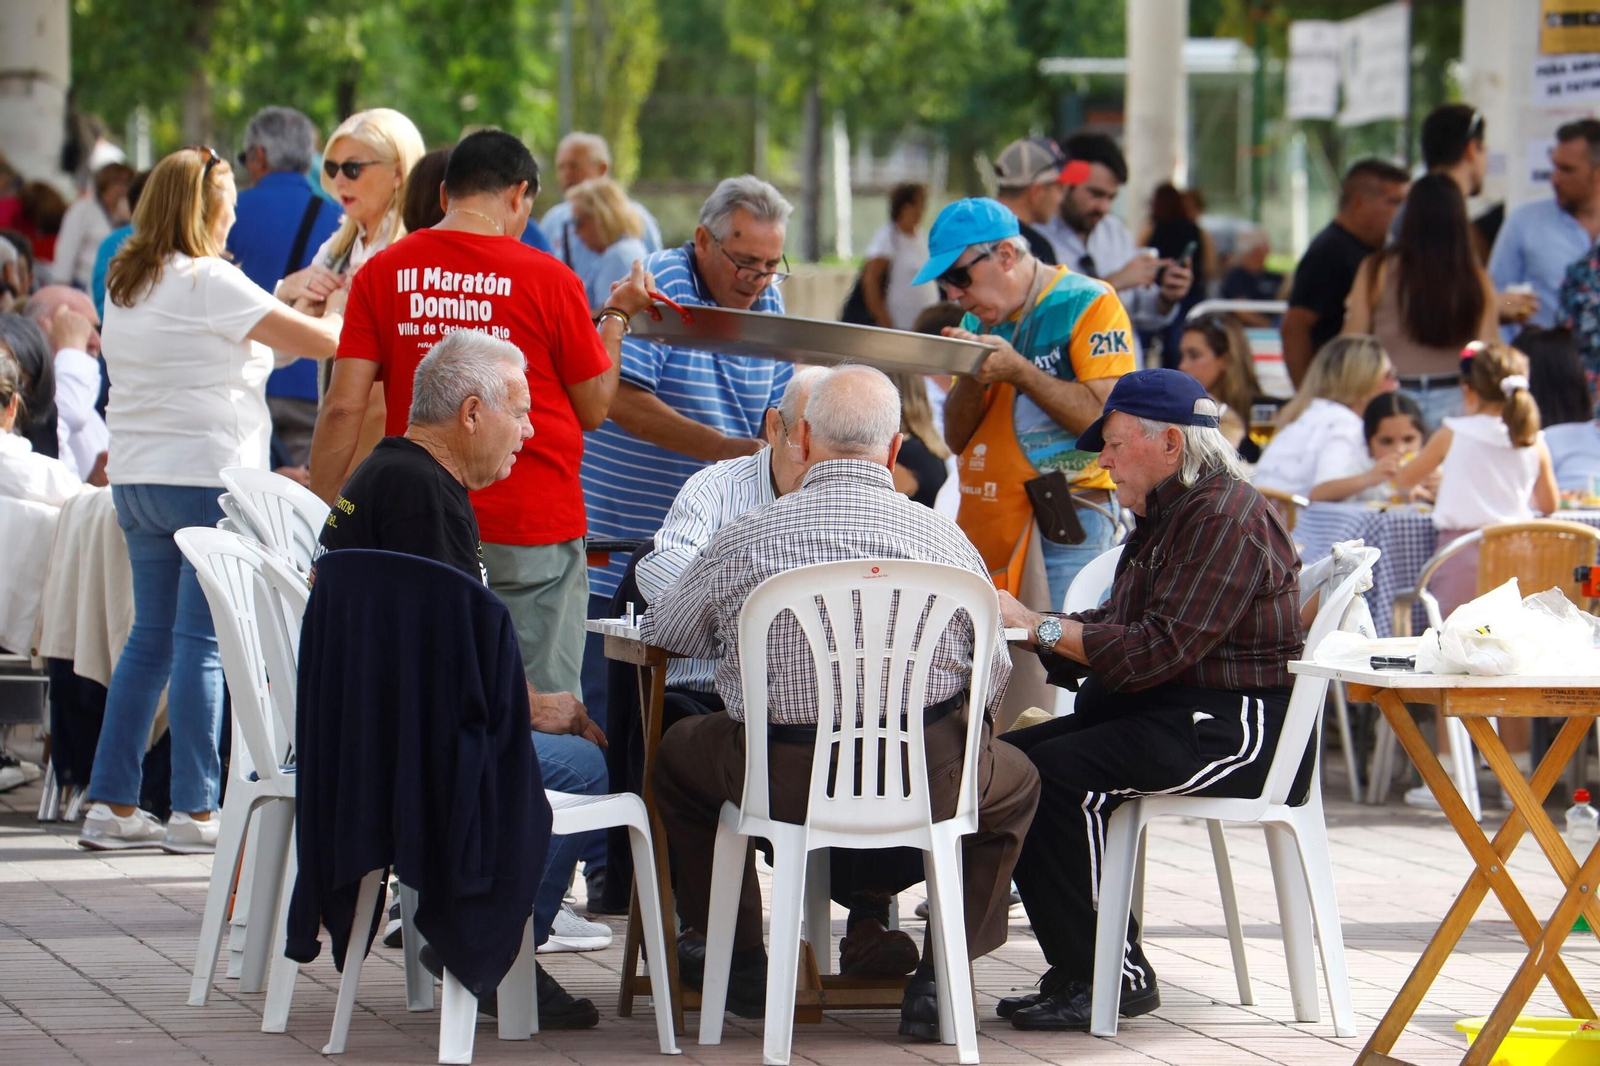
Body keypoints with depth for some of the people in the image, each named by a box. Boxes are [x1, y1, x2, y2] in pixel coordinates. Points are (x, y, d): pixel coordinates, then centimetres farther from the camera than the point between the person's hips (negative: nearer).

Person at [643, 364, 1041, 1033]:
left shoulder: (746, 538, -5)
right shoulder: (945, 539, -2)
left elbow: (661, 631, 14)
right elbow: (992, 683, 6)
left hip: (780, 780, 0)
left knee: (679, 752, 32)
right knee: (1016, 782, 32)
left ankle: (739, 963, 33)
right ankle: (940, 976, 20)